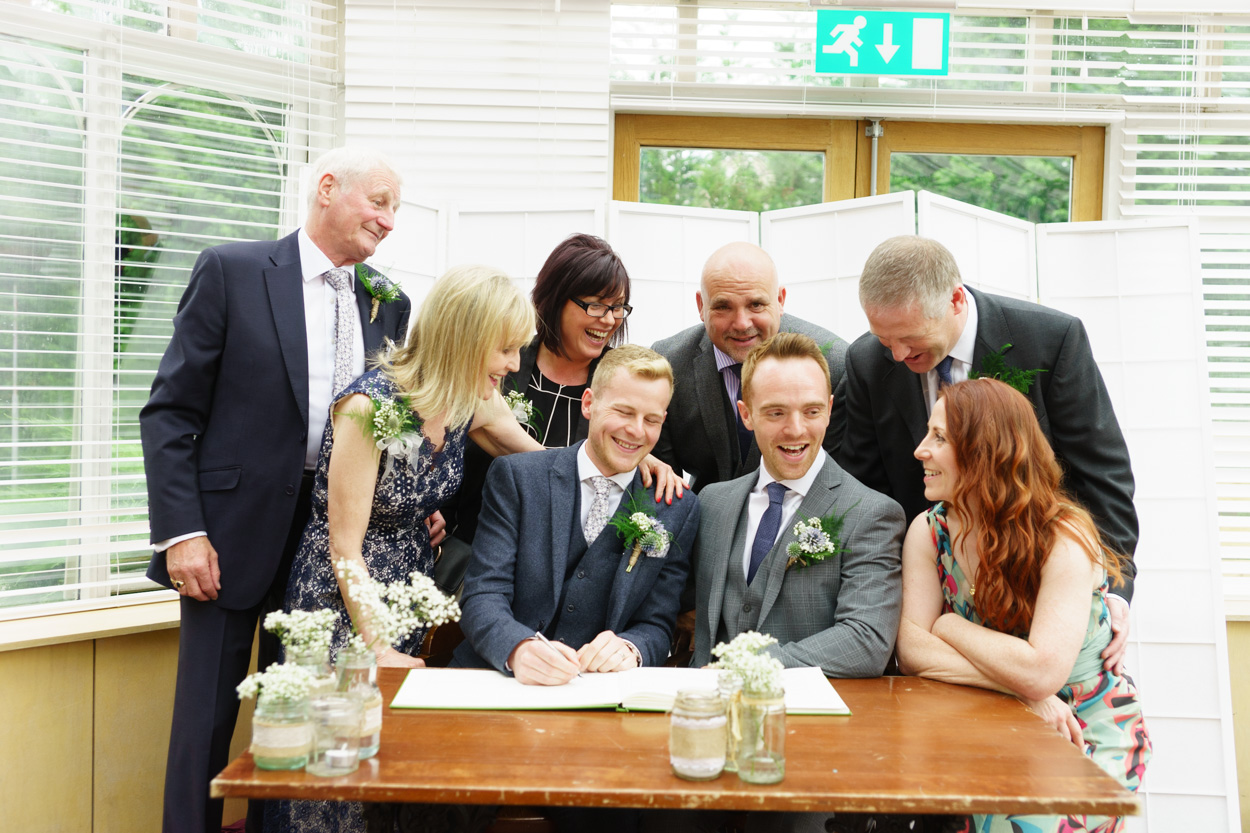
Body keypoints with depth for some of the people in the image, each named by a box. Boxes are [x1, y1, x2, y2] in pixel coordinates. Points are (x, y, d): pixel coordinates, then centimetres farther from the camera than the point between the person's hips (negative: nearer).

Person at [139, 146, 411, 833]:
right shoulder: (230, 272, -4)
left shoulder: (389, 305, 9)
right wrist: (181, 531, -13)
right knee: (208, 719, 3)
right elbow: (170, 412, -6)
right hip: (233, 537, -4)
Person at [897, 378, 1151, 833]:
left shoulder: (1067, 539, -17)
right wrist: (1020, 685, -21)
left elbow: (1042, 672, -28)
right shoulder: (929, 532, -4)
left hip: (1088, 739, -3)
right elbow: (911, 651, -12)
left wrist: (950, 627, -15)